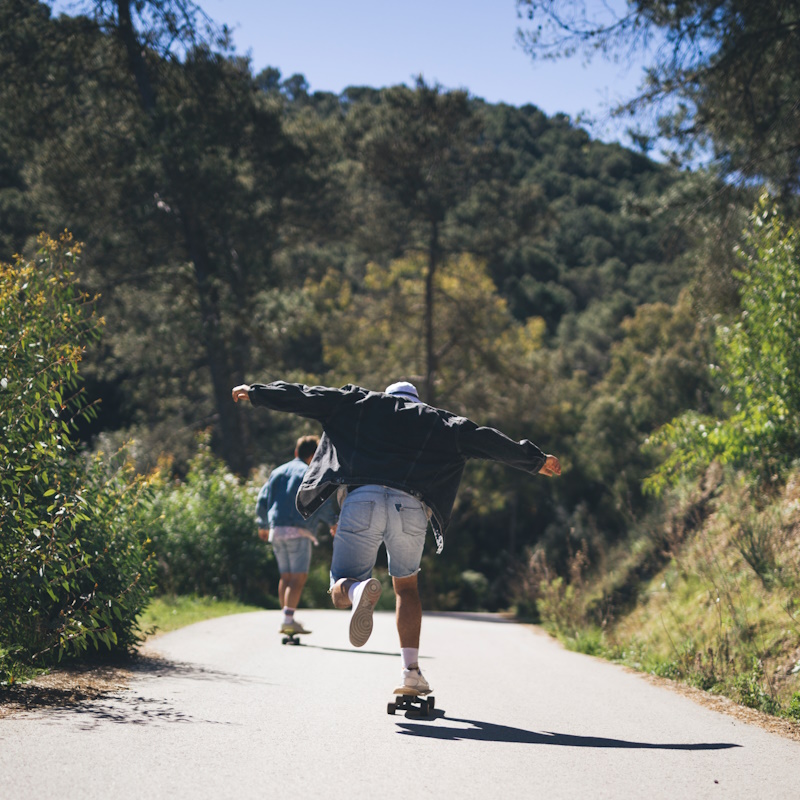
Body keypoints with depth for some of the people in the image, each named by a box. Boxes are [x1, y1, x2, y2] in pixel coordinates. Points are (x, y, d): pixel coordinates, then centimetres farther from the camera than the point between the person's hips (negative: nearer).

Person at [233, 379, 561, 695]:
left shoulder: (360, 404, 26)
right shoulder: (436, 421, 27)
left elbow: (304, 397, 26)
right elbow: (486, 440, 23)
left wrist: (256, 392, 35)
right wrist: (534, 460, 30)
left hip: (361, 500, -1)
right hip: (411, 508, 1)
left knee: (340, 591, 7)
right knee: (406, 587, 22)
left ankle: (360, 590, -31)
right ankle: (411, 672, 12)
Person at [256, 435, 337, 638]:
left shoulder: (277, 472, 17)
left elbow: (262, 500, 18)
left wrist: (263, 525, 31)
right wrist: (333, 522, 6)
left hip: (276, 530, 7)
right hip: (298, 530, -7)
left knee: (286, 577, 14)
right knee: (298, 577, -8)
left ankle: (288, 620, 17)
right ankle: (288, 620, -18)